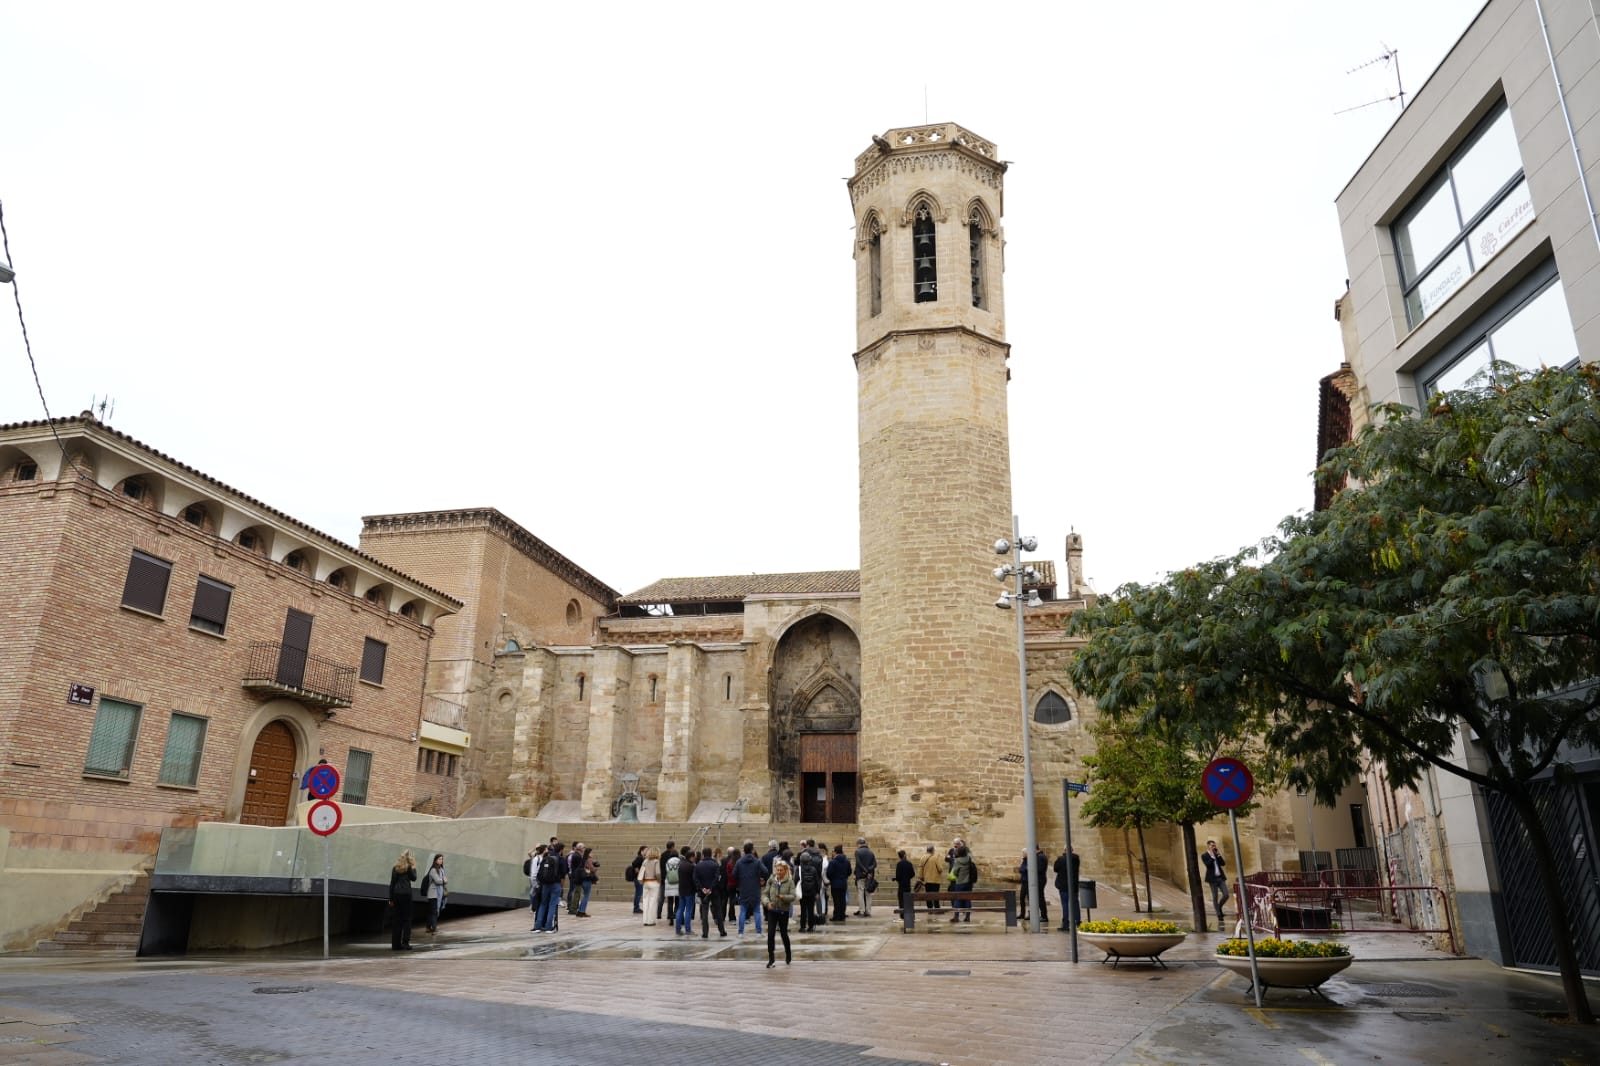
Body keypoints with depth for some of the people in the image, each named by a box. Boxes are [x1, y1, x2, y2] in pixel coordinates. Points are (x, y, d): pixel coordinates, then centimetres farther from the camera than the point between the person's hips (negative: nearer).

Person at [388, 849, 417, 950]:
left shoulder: (396, 868, 10)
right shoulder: (409, 867, 1)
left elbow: (392, 883, 7)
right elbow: (413, 878, -2)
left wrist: (391, 898, 9)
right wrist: (414, 868, 9)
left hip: (396, 894, 4)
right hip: (406, 894, -4)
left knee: (396, 919, 7)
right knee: (407, 919, 2)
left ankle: (395, 944, 6)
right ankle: (405, 942, -6)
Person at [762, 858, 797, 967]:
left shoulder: (790, 881, -6)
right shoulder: (771, 880, -1)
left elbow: (793, 896, -13)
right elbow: (765, 893, 0)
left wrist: (782, 897, -28)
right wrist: (767, 902, -19)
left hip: (783, 911, -1)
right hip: (772, 910, 1)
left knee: (784, 934, 11)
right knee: (770, 934, -7)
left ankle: (788, 956, 34)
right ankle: (771, 959, 2)